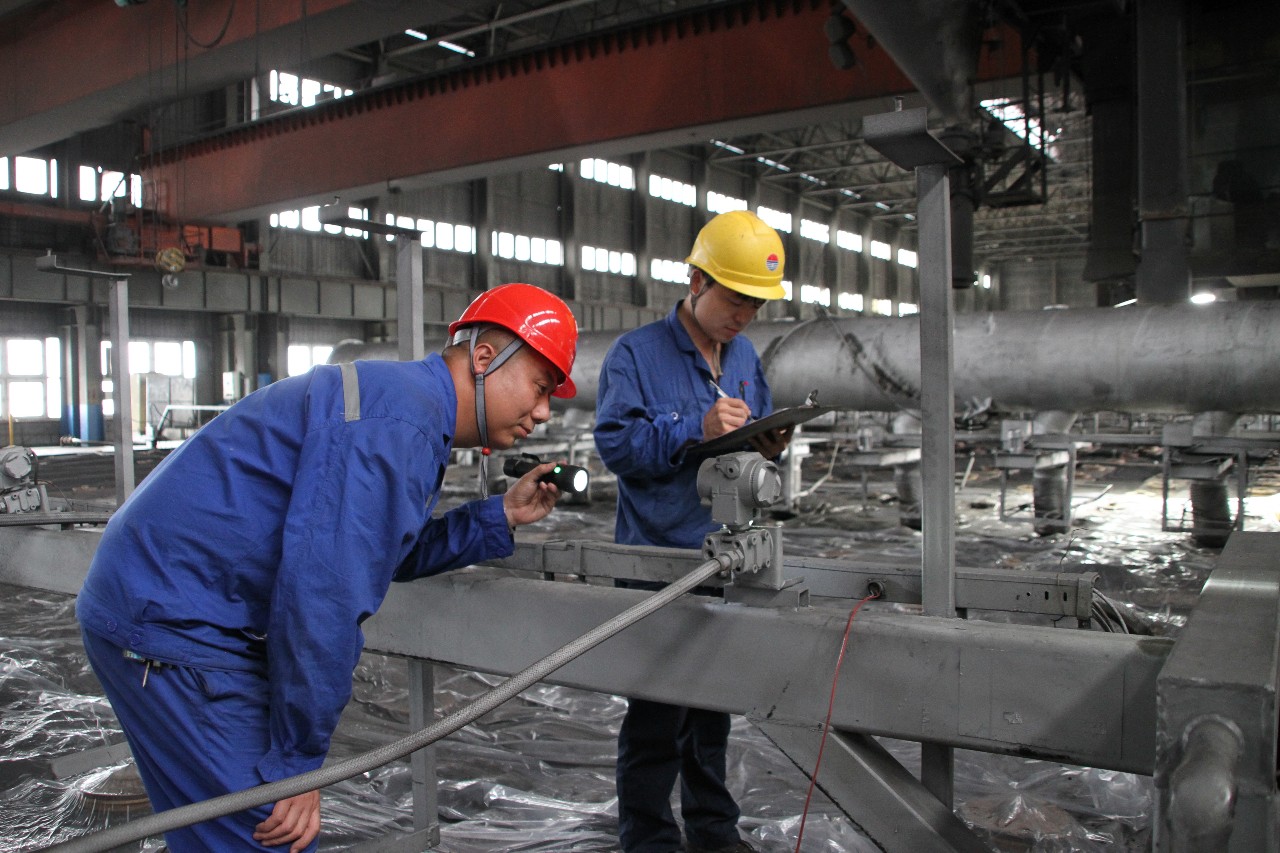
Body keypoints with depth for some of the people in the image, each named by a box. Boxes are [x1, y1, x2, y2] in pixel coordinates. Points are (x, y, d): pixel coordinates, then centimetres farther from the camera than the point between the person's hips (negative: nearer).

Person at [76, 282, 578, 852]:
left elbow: (389, 553, 20)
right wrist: (299, 759, -18)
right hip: (171, 627, -10)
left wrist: (500, 517, 11)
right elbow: (322, 592, -27)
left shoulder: (409, 406, 12)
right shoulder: (397, 422, -22)